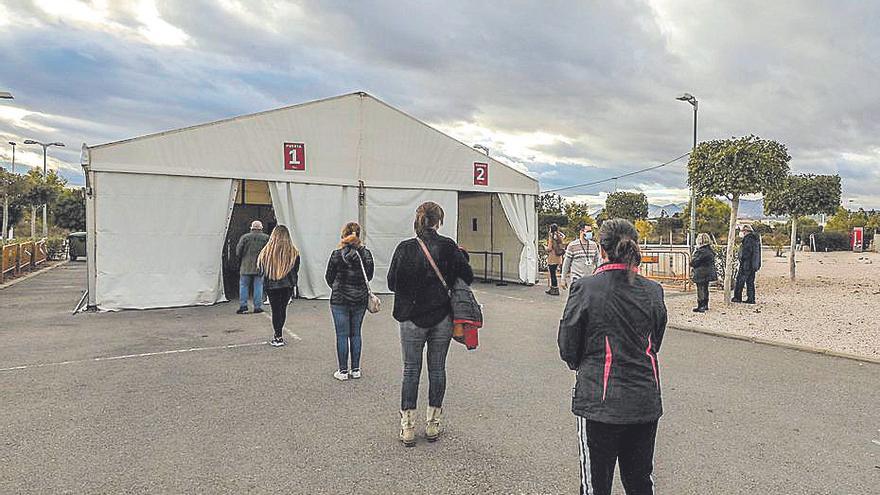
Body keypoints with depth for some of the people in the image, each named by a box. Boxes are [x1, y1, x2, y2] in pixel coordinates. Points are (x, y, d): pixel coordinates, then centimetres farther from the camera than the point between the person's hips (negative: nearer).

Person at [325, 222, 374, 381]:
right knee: (356, 334, 13)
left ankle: (343, 371, 10)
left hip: (340, 300, -3)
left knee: (342, 335, 5)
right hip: (361, 299, 3)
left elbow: (329, 277, -2)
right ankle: (356, 369, 18)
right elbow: (370, 276, 8)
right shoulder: (366, 253, -3)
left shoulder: (337, 254, -12)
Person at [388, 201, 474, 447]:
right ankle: (433, 425, 21)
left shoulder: (405, 248, -8)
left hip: (412, 318, 0)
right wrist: (460, 256, 15)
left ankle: (408, 428, 13)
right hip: (442, 318, 1)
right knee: (437, 369, 12)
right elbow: (468, 277, -2)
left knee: (411, 371, 9)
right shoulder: (448, 247, -8)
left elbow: (392, 283, -3)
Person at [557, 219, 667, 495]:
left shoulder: (584, 289, -14)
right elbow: (655, 343, 11)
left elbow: (567, 349, -6)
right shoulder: (653, 291, -1)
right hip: (646, 400, 4)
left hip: (599, 399, -4)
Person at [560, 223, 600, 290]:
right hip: (577, 279, -4)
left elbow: (597, 261, 16)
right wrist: (563, 279, 0)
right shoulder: (572, 245, -4)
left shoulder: (593, 245, 8)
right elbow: (566, 263, 0)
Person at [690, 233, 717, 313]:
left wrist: (694, 253, -5)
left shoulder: (701, 252, -22)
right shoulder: (710, 251, 6)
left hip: (701, 275, -9)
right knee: (705, 290, 18)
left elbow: (693, 263, -19)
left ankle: (701, 307, 1)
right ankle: (705, 305, 27)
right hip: (708, 274, 9)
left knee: (701, 290, -2)